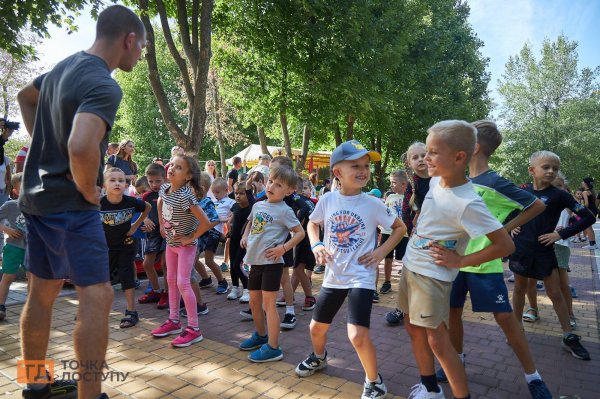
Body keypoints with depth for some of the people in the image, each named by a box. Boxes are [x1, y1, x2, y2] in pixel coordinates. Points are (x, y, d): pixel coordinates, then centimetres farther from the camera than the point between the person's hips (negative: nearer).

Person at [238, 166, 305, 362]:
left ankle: (273, 348, 7)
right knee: (254, 302, 18)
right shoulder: (258, 205, 9)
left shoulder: (284, 211, -11)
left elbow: (300, 232, -10)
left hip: (271, 263, -7)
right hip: (255, 261, 7)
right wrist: (245, 236, 11)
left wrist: (283, 248, -18)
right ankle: (261, 335, 39)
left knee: (268, 304, -3)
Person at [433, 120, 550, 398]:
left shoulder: (495, 183, -12)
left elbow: (537, 206, -6)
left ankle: (532, 377, 18)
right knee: (453, 311, 12)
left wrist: (505, 229, -8)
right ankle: (457, 361, 33)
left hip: (484, 263, -6)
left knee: (505, 317, -1)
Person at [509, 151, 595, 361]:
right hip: (521, 249, 2)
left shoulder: (559, 195, -7)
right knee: (519, 289, 13)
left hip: (544, 251, -2)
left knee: (555, 293, 5)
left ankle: (569, 338, 19)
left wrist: (561, 234, -13)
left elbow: (588, 217, -8)